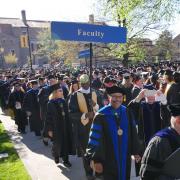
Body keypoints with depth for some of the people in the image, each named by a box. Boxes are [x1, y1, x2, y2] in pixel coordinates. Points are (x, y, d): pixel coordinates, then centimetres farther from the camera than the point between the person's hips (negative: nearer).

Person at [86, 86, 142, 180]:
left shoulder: (126, 113, -3)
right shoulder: (101, 115, -15)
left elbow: (133, 133, 4)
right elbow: (95, 138, -13)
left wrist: (136, 151, 7)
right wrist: (95, 159, -13)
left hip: (125, 157, 4)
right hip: (108, 159, -3)